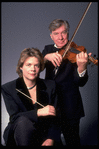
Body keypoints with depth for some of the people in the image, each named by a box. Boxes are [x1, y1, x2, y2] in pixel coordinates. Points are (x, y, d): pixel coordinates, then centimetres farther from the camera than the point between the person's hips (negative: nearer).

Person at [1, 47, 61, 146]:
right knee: (23, 120, -33)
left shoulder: (50, 86, 3)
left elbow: (55, 116, 1)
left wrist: (51, 139, -15)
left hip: (43, 136, 2)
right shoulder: (8, 88, -3)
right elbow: (14, 117, -14)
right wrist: (39, 112, -28)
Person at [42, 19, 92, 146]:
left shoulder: (74, 53, -7)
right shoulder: (48, 49, 7)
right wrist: (46, 57, -29)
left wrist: (82, 67, -37)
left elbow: (80, 83, -16)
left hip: (69, 107, -4)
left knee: (72, 140, 6)